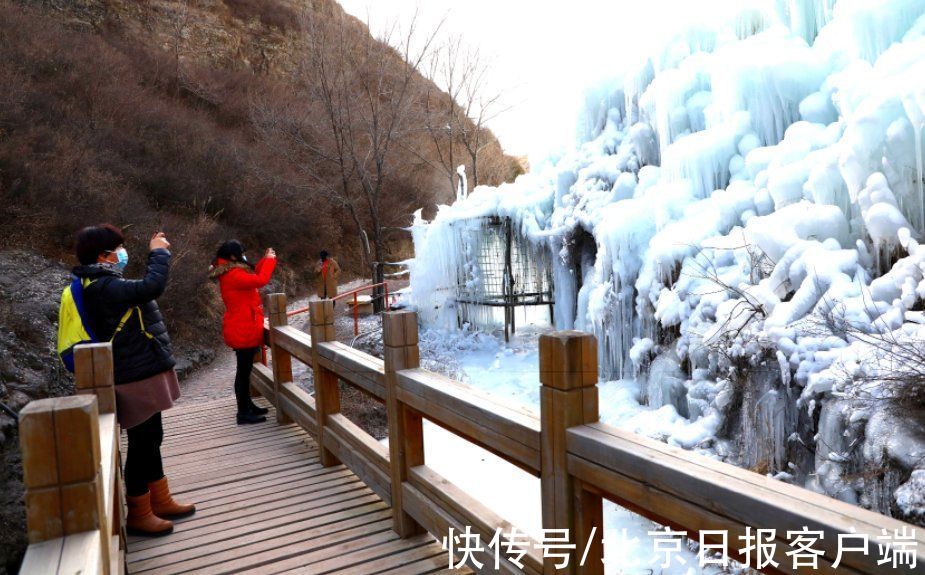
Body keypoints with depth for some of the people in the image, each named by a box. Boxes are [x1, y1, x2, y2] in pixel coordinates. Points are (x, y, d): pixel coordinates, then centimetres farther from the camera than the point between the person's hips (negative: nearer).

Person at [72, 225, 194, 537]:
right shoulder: (103, 286, -21)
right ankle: (139, 514, 14)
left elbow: (143, 290, 20)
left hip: (143, 371, 11)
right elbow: (152, 286, -31)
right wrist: (159, 252, -19)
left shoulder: (104, 283, 13)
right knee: (141, 443, 0)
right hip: (136, 377, -11)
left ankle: (161, 501, 31)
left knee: (152, 438, 18)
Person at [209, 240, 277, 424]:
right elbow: (260, 280, -28)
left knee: (245, 369, 18)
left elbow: (252, 275, 22)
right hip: (242, 330, -11)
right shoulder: (232, 275, -21)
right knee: (243, 370, -4)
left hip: (244, 328, 11)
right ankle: (243, 413, 2)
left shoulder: (231, 272, 11)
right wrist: (270, 260, -14)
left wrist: (265, 260, 11)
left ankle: (247, 405, 29)